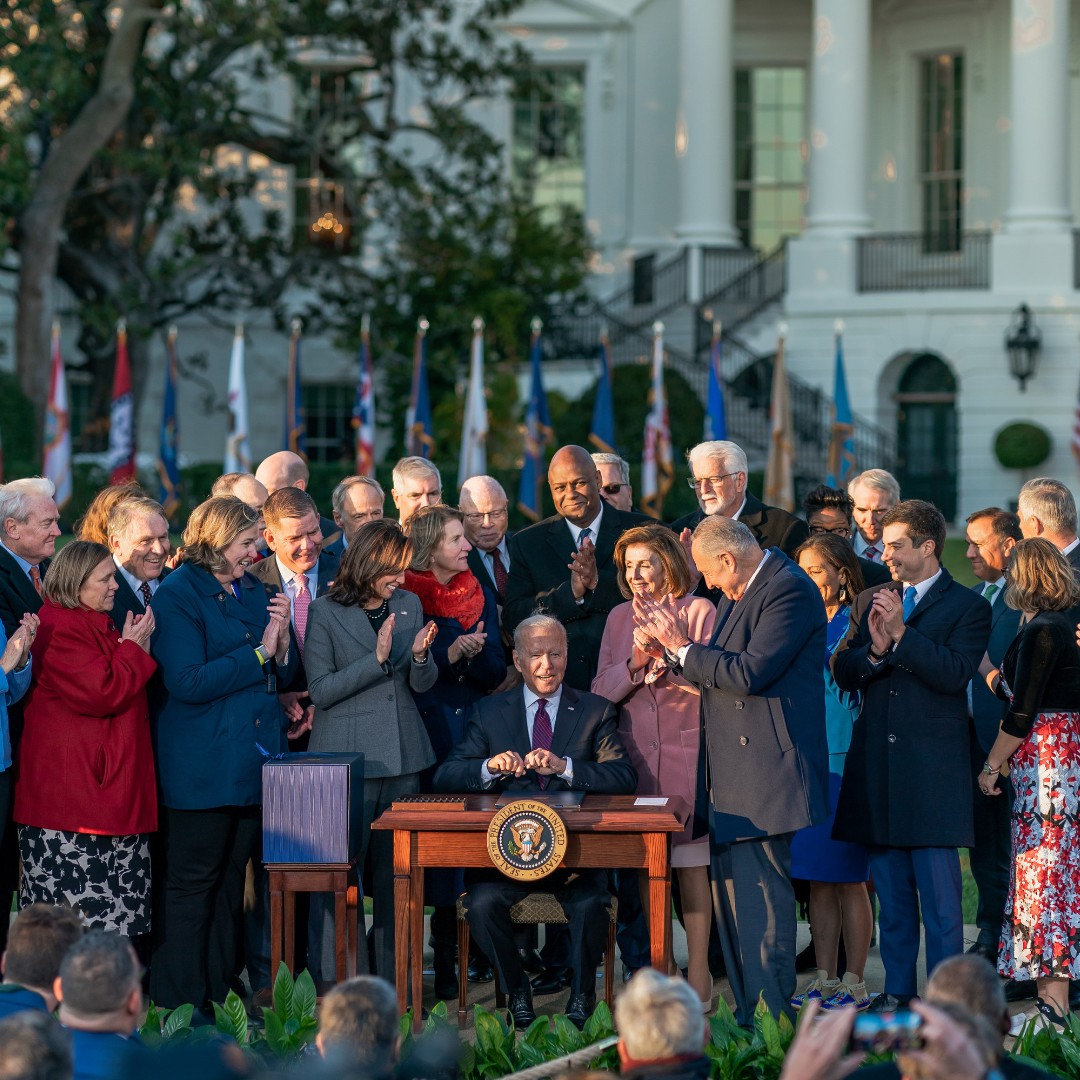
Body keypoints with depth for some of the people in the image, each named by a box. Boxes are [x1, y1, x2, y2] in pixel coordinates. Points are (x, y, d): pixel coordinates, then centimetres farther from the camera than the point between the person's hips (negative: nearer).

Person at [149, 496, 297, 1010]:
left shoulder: (253, 591, 14)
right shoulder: (177, 595, -9)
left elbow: (282, 676, 16)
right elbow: (188, 682, -19)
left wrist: (281, 639, -4)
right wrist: (258, 654, -15)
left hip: (252, 764, 7)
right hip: (201, 770, -7)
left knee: (231, 882, 11)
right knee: (191, 886, -2)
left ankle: (221, 995, 17)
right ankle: (178, 1006, 2)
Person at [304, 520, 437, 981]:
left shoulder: (409, 606, 10)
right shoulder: (325, 612, -4)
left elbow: (423, 684, 11)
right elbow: (321, 690, -8)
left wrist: (419, 655, -11)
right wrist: (377, 659, -17)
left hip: (403, 754, 5)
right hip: (346, 754, -4)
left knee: (395, 872, 7)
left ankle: (393, 981, 14)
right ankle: (328, 986, 1)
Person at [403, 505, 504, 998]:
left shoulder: (479, 598, 11)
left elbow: (494, 673, 8)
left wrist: (475, 652, -13)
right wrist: (450, 653, -19)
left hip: (473, 734, 4)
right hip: (422, 736, -4)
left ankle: (454, 960, 6)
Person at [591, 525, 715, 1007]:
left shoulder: (700, 612, 0)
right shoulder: (619, 619, 13)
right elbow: (601, 691, 7)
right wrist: (634, 663, -11)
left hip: (687, 751, -4)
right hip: (635, 753, 4)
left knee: (690, 863, -4)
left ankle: (698, 972, 0)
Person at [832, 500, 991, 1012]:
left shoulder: (967, 607, 0)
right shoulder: (869, 603, 16)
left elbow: (954, 673, -14)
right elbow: (842, 673, 8)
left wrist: (901, 634, -17)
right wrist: (875, 650, -11)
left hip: (932, 769, -5)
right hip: (877, 767, 5)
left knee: (939, 895, -5)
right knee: (891, 891, 11)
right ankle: (896, 990, 17)